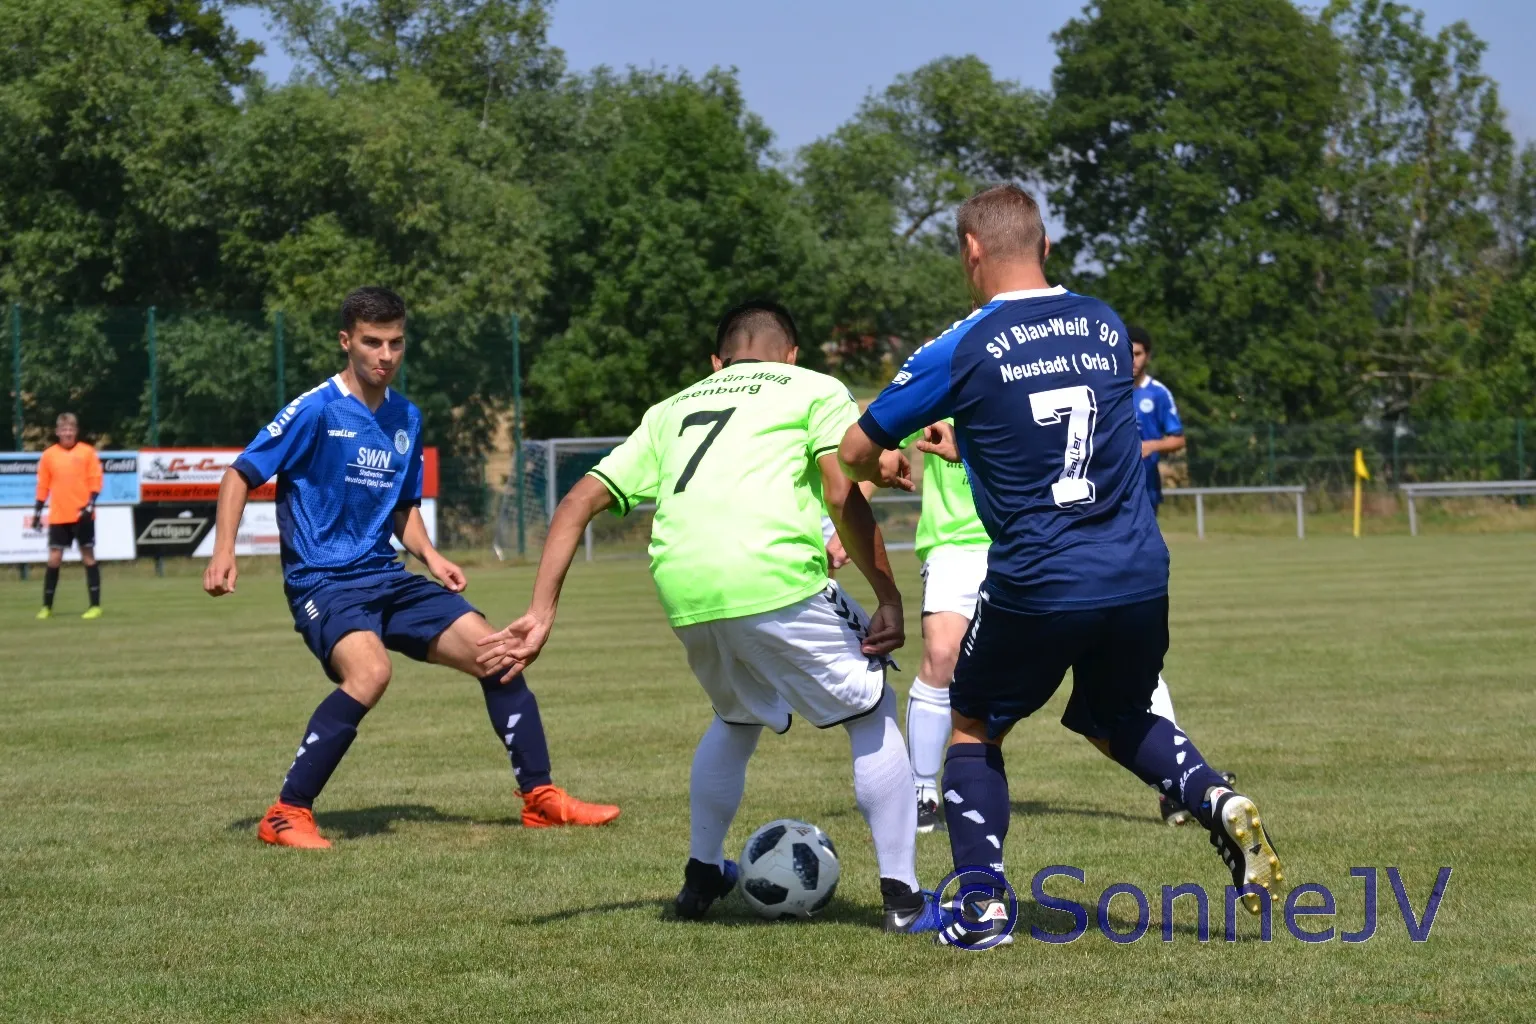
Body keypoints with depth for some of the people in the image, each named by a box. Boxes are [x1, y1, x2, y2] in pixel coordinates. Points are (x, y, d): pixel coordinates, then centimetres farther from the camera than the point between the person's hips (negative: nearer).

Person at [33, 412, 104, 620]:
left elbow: (95, 481, -1)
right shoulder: (48, 455, 5)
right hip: (58, 516, 2)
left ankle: (95, 605, 5)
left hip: (82, 515, -1)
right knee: (54, 559, -1)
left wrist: (90, 505, -13)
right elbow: (43, 485, 9)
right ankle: (47, 606, 7)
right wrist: (38, 510, 4)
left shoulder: (87, 452, 0)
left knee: (88, 556, 2)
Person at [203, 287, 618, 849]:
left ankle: (540, 797, 12)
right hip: (322, 583, -7)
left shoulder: (407, 418, 11)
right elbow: (241, 474, -5)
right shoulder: (316, 410, -9)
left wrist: (430, 556, 6)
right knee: (369, 670, -34)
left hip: (387, 578, 7)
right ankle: (286, 814, -24)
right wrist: (223, 550, -18)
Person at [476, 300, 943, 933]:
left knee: (737, 718, 33)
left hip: (682, 594, 5)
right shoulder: (815, 389, 18)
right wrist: (889, 598, 6)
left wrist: (543, 612, 20)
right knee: (872, 713, 16)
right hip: (776, 581, -5)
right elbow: (843, 496, 1)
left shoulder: (671, 411, 31)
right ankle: (903, 899, 12)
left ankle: (701, 878, 39)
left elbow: (579, 502, 22)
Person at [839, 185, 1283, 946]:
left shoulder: (964, 348, -6)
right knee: (1117, 719, 27)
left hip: (1035, 588, -4)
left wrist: (882, 470, 26)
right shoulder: (1106, 327, 8)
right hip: (1140, 577, 4)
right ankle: (1218, 802, 0)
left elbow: (857, 450, 2)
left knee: (972, 724, 18)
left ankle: (981, 904, 7)